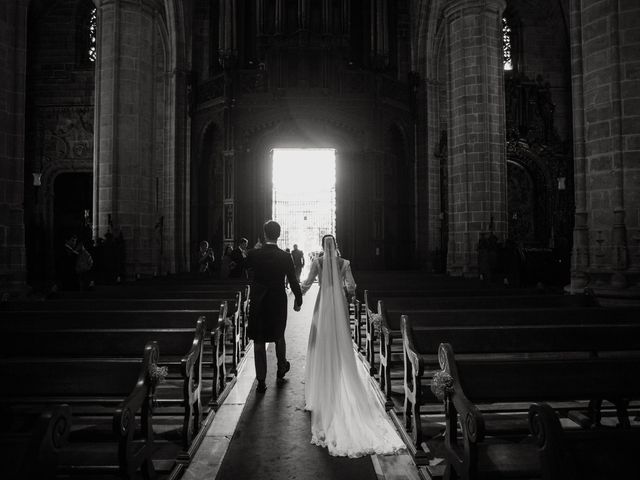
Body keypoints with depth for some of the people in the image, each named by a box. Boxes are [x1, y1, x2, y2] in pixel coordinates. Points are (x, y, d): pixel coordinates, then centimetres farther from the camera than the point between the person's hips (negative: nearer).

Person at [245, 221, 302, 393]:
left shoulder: (254, 254, -10)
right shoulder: (285, 257, -10)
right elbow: (293, 281, -5)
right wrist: (298, 301, 8)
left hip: (257, 303, -1)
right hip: (278, 303, 1)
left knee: (259, 342, 6)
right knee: (279, 337, 23)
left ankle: (261, 382, 7)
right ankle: (281, 371, 41)